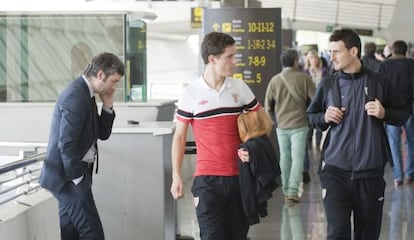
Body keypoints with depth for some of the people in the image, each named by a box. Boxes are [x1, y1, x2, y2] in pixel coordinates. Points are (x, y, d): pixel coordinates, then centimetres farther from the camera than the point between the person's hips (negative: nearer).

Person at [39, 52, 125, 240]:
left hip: (68, 175, 11)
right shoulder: (76, 97, -19)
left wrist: (107, 106, 3)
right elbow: (67, 144, -24)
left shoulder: (85, 93, 13)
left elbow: (102, 134, 17)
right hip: (68, 177, -11)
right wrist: (78, 179, -17)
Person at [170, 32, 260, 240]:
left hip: (238, 176, 3)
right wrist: (176, 176, -2)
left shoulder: (240, 88, 4)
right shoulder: (191, 94, -4)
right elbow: (179, 136, 3)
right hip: (207, 179, -3)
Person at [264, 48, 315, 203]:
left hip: (281, 125, 3)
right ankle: (293, 191, -10)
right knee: (297, 157, -1)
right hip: (299, 125, -3)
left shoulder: (275, 80, -1)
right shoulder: (304, 78, -7)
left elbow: (268, 105, 4)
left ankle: (286, 190, 20)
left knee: (284, 157, 14)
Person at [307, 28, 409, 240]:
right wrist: (324, 118, -5)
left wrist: (384, 113, -9)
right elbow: (311, 116, 16)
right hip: (335, 171, 0)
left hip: (370, 172, 0)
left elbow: (403, 113, 10)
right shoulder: (327, 85, 4)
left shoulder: (378, 82, 1)